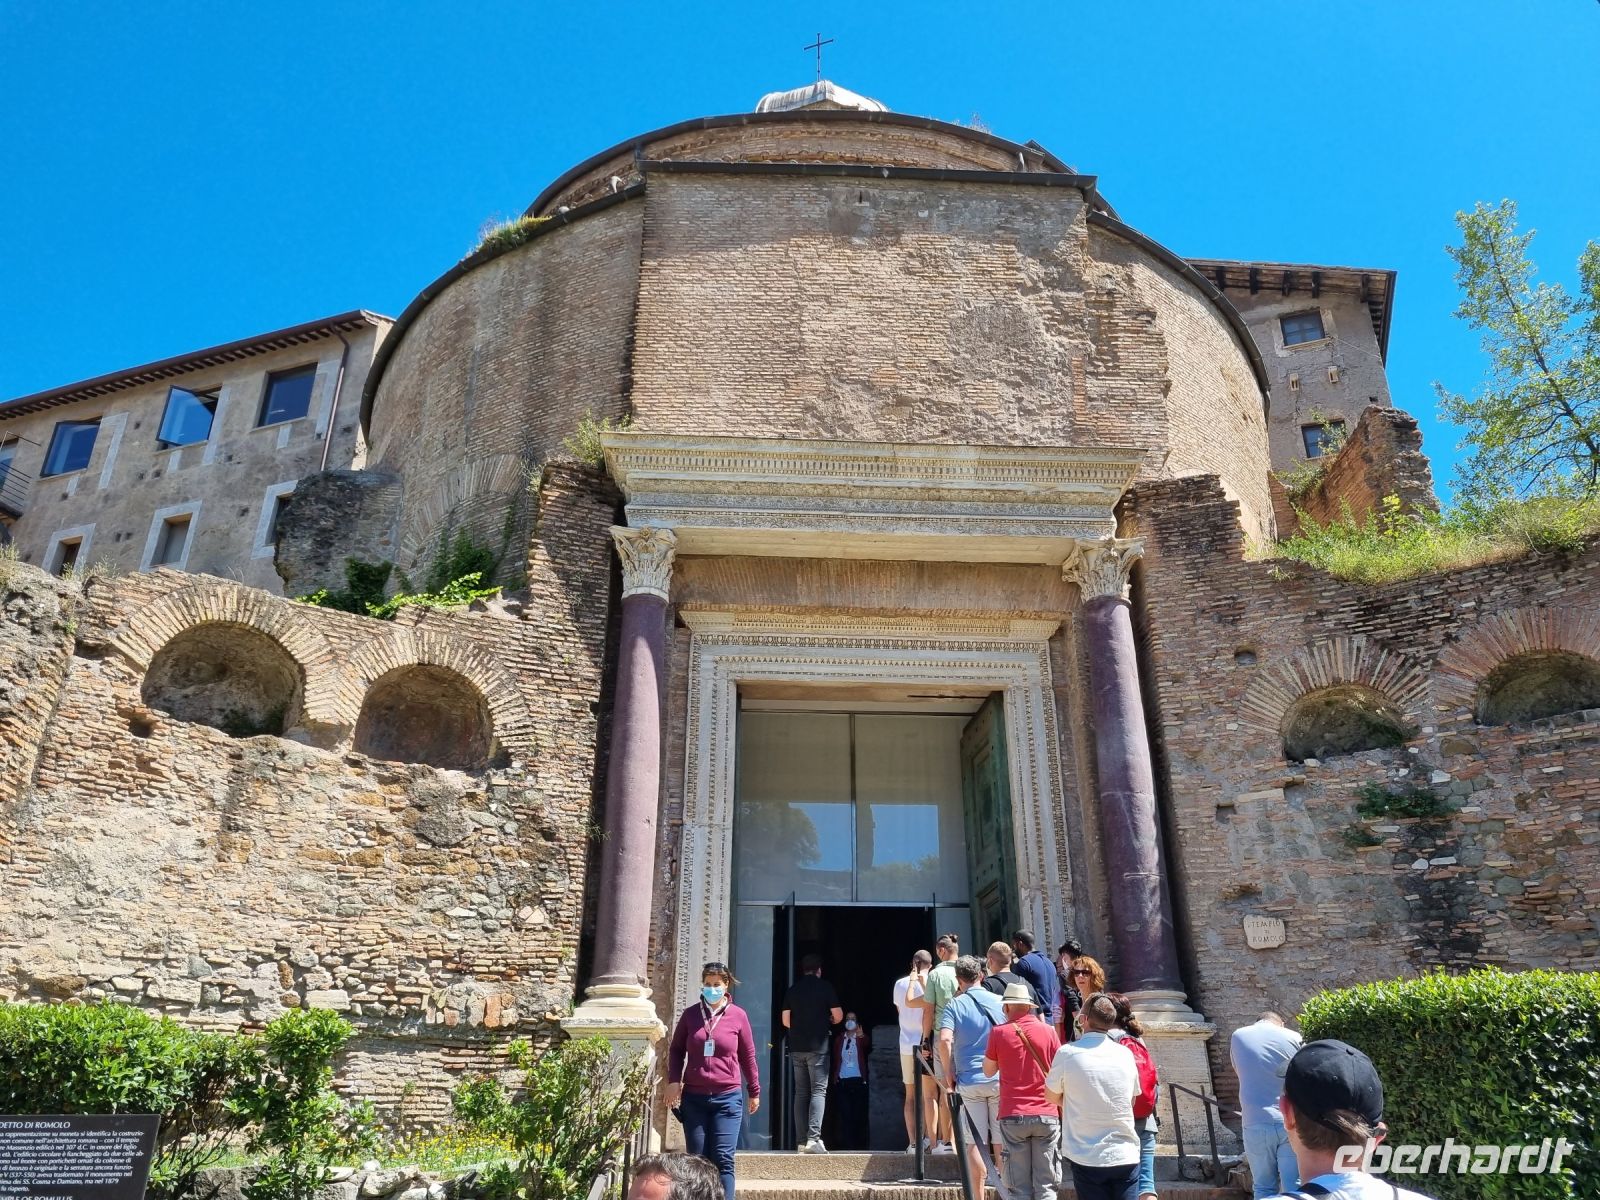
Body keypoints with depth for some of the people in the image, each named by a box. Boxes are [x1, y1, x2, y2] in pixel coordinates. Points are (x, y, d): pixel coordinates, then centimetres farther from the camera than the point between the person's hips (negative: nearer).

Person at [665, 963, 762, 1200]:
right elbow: (676, 1049, 11)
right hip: (693, 1097, 2)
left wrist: (754, 1091, 11)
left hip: (727, 1097, -2)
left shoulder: (738, 1016, -1)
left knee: (723, 1160, -4)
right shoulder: (690, 1014, 2)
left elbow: (748, 1056, 7)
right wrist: (673, 1081, -3)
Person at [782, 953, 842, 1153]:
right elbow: (838, 1015, -1)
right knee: (818, 1091, -4)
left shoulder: (792, 989, 8)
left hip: (796, 1047, 4)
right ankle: (813, 1138, -17)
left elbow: (786, 1021, 10)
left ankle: (801, 1141, 7)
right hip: (818, 1046, -4)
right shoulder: (824, 986, -2)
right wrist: (830, 1021, 20)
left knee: (801, 1093, 9)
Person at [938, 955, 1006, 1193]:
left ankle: (978, 1195, 10)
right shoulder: (1000, 1002, 3)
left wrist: (948, 1075, -6)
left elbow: (945, 1040, -16)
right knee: (1001, 1142, 11)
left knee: (975, 1143, 7)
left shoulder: (955, 1005, -3)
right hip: (1000, 1080, 2)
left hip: (969, 1081, -2)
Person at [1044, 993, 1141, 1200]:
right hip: (1126, 1156, 3)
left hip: (1086, 1157, -2)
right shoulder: (1125, 1054, 1)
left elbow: (1052, 1096, 4)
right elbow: (1132, 1100, 14)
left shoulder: (1068, 1053, -10)